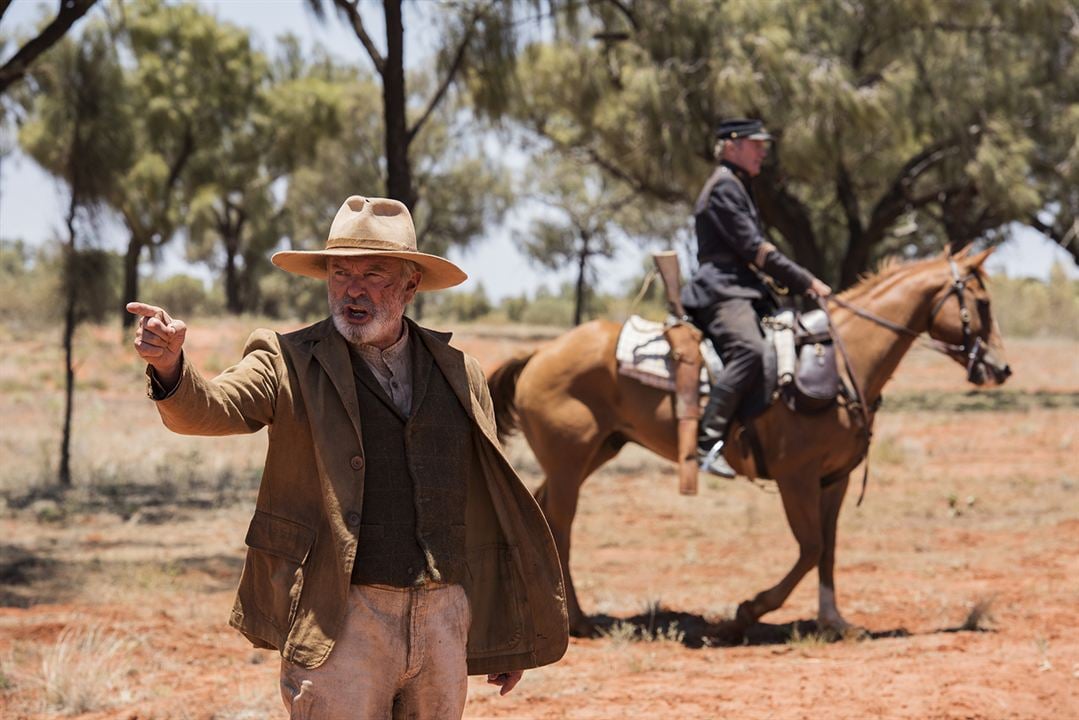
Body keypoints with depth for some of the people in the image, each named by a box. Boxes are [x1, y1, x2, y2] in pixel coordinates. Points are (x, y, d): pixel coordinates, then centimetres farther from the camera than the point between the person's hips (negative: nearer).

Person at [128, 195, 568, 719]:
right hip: (341, 625, -4)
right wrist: (170, 364, -40)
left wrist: (512, 637, 17)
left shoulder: (458, 374, 11)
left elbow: (489, 509, 15)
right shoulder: (290, 364, 1)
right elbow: (210, 407, -17)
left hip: (444, 618, 4)